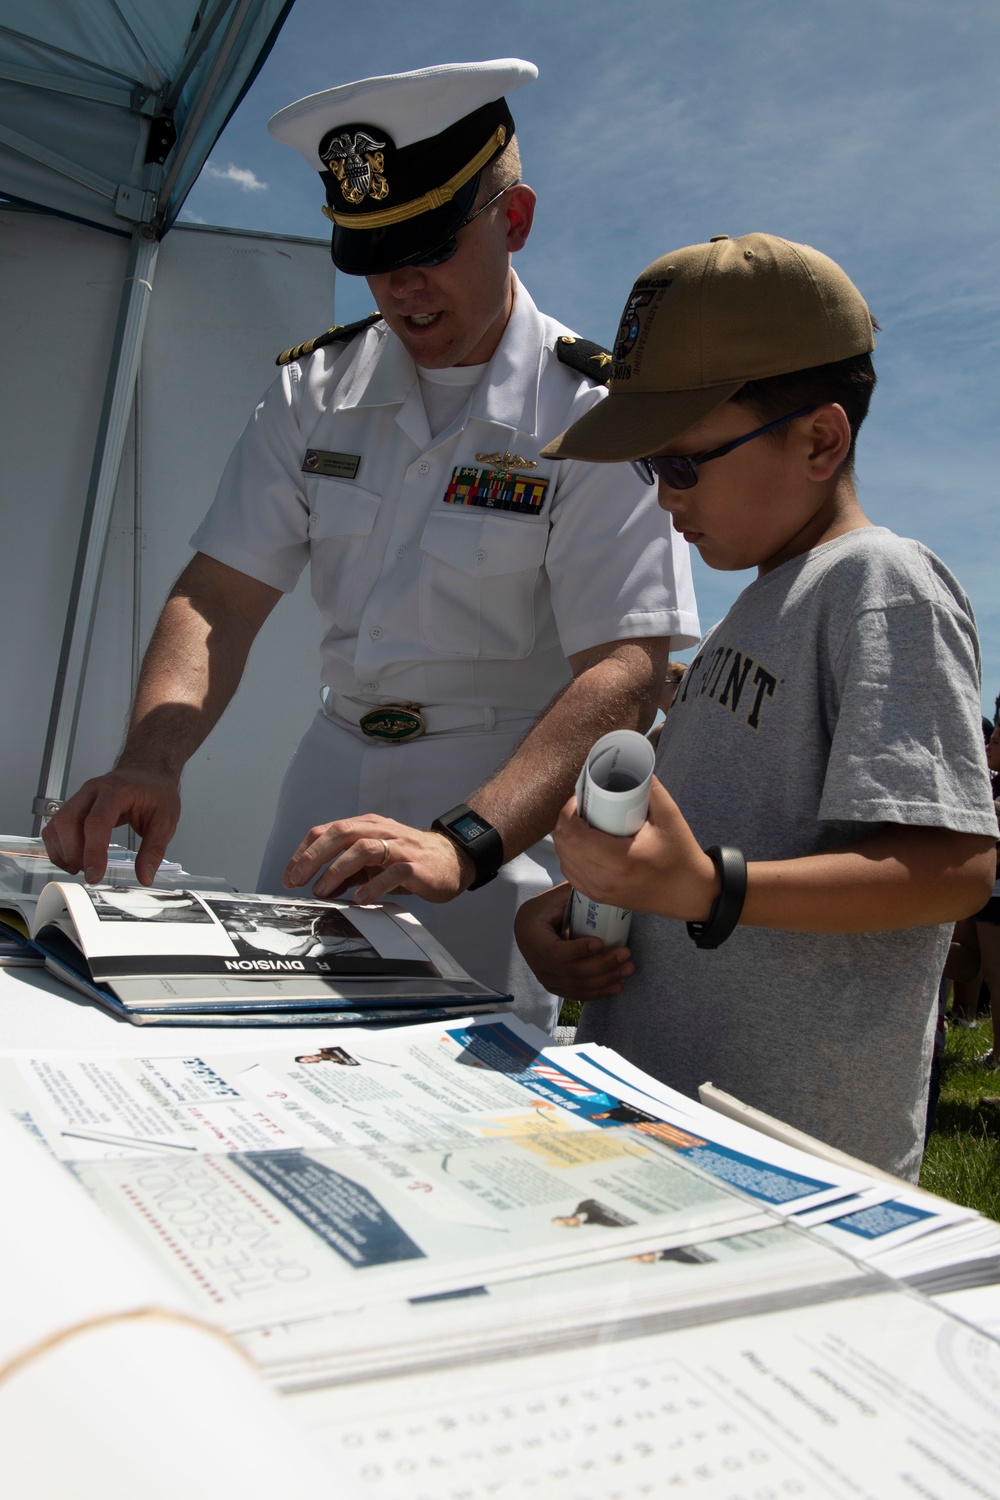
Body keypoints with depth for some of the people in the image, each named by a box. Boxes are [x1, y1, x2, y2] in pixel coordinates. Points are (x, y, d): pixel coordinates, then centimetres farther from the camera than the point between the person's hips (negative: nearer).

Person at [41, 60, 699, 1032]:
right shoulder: (314, 389, 2)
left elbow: (623, 673, -23)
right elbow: (221, 596, -4)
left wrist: (460, 845, -37)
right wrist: (148, 763, -23)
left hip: (507, 789, -4)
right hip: (335, 770, 5)